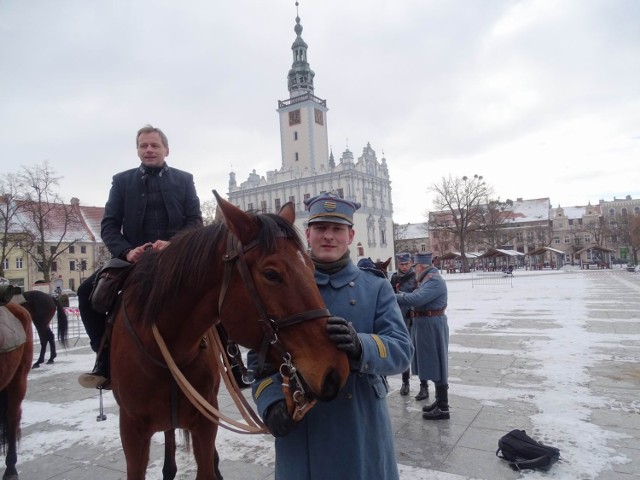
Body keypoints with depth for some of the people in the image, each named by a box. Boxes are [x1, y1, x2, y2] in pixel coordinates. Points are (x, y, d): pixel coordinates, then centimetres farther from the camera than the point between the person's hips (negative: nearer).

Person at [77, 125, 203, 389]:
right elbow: (109, 225, 4)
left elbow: (195, 221, 2)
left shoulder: (184, 179, 10)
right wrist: (126, 251, -17)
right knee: (87, 291, -18)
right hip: (135, 257, 2)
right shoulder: (122, 180, 11)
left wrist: (172, 244, -18)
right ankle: (106, 357, -2)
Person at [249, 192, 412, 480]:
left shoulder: (377, 288, 0)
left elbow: (401, 350, -10)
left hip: (363, 428, 1)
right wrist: (271, 403, -18)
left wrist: (361, 347, -31)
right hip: (299, 430, 0)